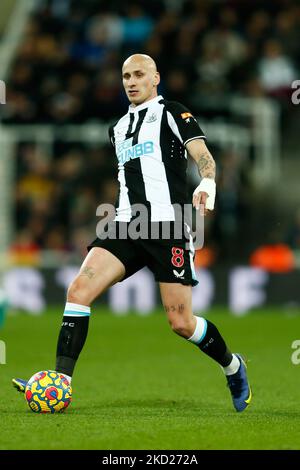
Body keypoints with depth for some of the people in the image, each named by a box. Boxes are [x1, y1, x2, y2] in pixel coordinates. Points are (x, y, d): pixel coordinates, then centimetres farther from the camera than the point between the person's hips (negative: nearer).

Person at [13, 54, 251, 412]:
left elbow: (203, 156, -12)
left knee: (181, 323, -5)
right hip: (127, 226, 6)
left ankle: (232, 367, 23)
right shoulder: (119, 128, 21)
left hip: (168, 225, -6)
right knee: (79, 290, -17)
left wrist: (207, 184, -32)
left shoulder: (172, 113, 1)